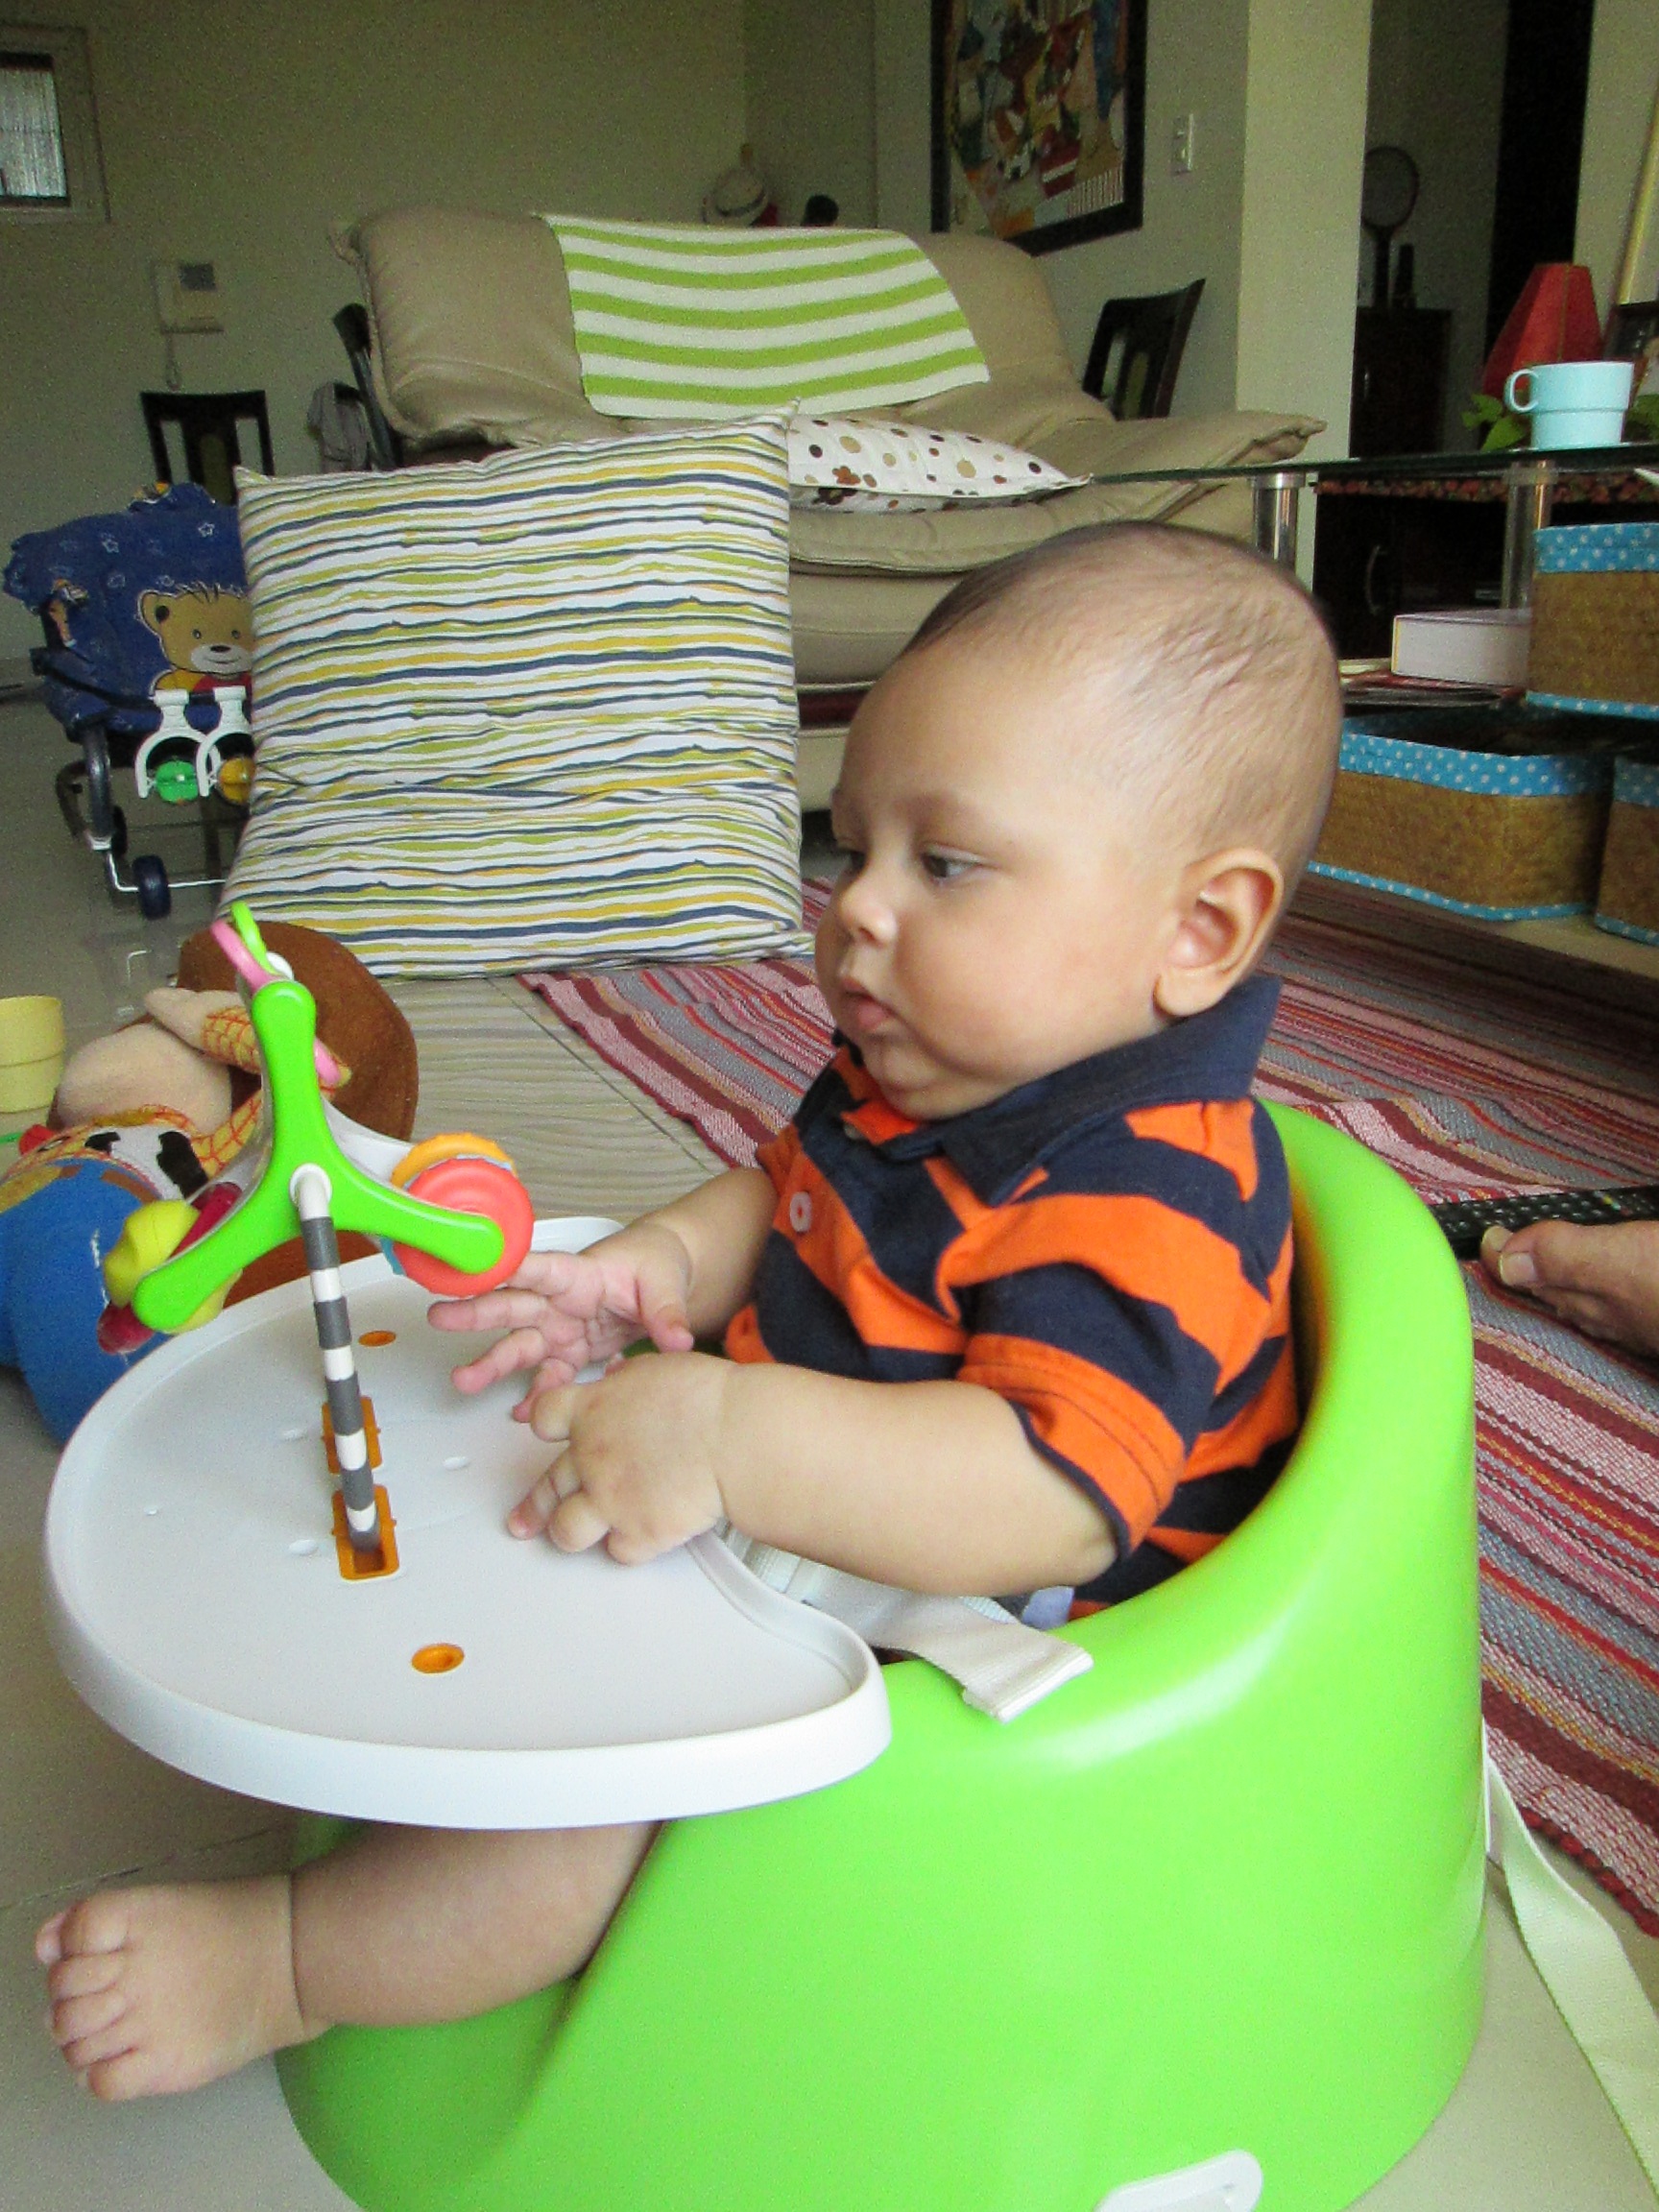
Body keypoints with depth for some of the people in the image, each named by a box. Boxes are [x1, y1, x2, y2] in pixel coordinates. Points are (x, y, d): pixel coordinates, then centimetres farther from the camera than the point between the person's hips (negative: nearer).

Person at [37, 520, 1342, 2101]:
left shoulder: (1143, 1201, -32)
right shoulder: (910, 1073, 0)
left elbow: (1053, 1499, -42)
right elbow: (787, 1193, 14)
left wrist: (729, 1439, -46)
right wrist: (667, 1261, -7)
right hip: (788, 1534, 10)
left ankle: (281, 1962, -3)